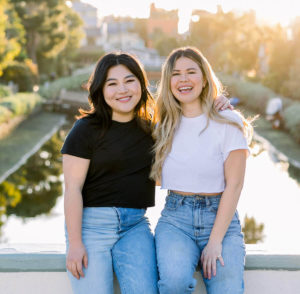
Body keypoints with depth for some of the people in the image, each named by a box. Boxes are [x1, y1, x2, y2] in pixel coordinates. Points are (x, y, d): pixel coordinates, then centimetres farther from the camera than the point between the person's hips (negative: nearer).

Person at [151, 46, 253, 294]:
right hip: (175, 219, 2)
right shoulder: (166, 127, 12)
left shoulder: (228, 123, 0)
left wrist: (215, 241, -12)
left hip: (220, 218, -2)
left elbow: (234, 185, -6)